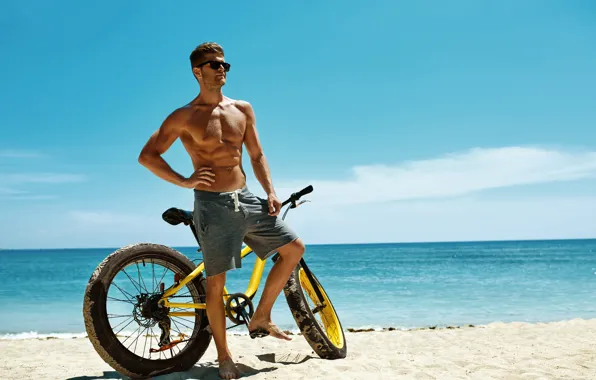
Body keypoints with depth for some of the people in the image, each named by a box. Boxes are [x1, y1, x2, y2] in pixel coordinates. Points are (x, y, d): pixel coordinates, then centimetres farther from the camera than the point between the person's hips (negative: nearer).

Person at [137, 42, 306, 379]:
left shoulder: (243, 110, 9)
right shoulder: (184, 117, -4)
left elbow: (257, 155, 14)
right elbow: (147, 155, -3)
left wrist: (270, 191, 2)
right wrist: (184, 181, -11)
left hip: (246, 200, 5)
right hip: (213, 204, -5)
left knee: (294, 248, 3)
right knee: (216, 281, 0)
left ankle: (261, 319, 17)